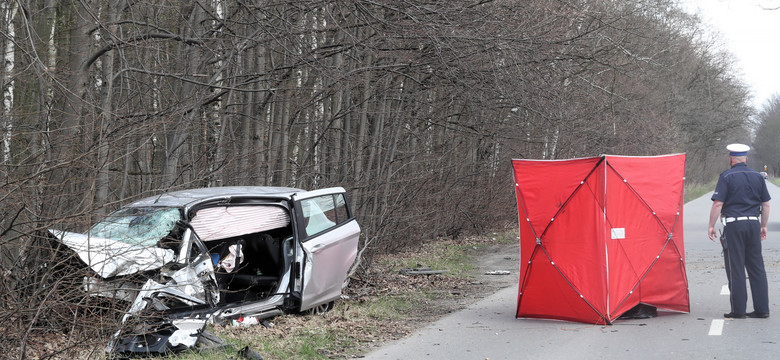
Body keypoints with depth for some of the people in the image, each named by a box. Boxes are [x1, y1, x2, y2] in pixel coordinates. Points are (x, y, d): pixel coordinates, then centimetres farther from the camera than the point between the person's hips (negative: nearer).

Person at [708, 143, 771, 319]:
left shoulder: (727, 176, -5)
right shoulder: (758, 176, 10)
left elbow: (718, 204, -11)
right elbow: (766, 205, 13)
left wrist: (711, 226, -3)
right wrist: (763, 225, 23)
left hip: (733, 225, -5)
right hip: (753, 224, 5)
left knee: (735, 269, 0)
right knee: (757, 268, 9)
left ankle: (738, 310, 1)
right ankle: (762, 309, 10)